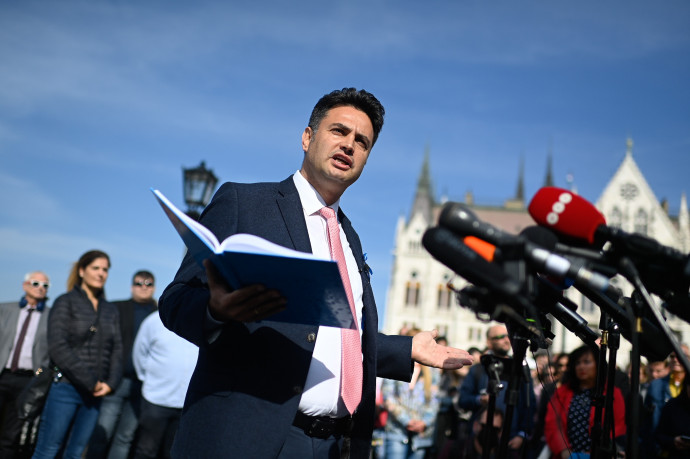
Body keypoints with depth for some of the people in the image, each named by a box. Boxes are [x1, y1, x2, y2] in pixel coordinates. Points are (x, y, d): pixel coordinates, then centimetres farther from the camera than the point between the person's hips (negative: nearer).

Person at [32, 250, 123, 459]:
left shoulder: (110, 311, 15)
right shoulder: (66, 302, 0)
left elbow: (116, 350, 13)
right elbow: (57, 347, -10)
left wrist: (110, 383, -5)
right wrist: (90, 382, -13)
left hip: (95, 394, 5)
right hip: (65, 387, -4)